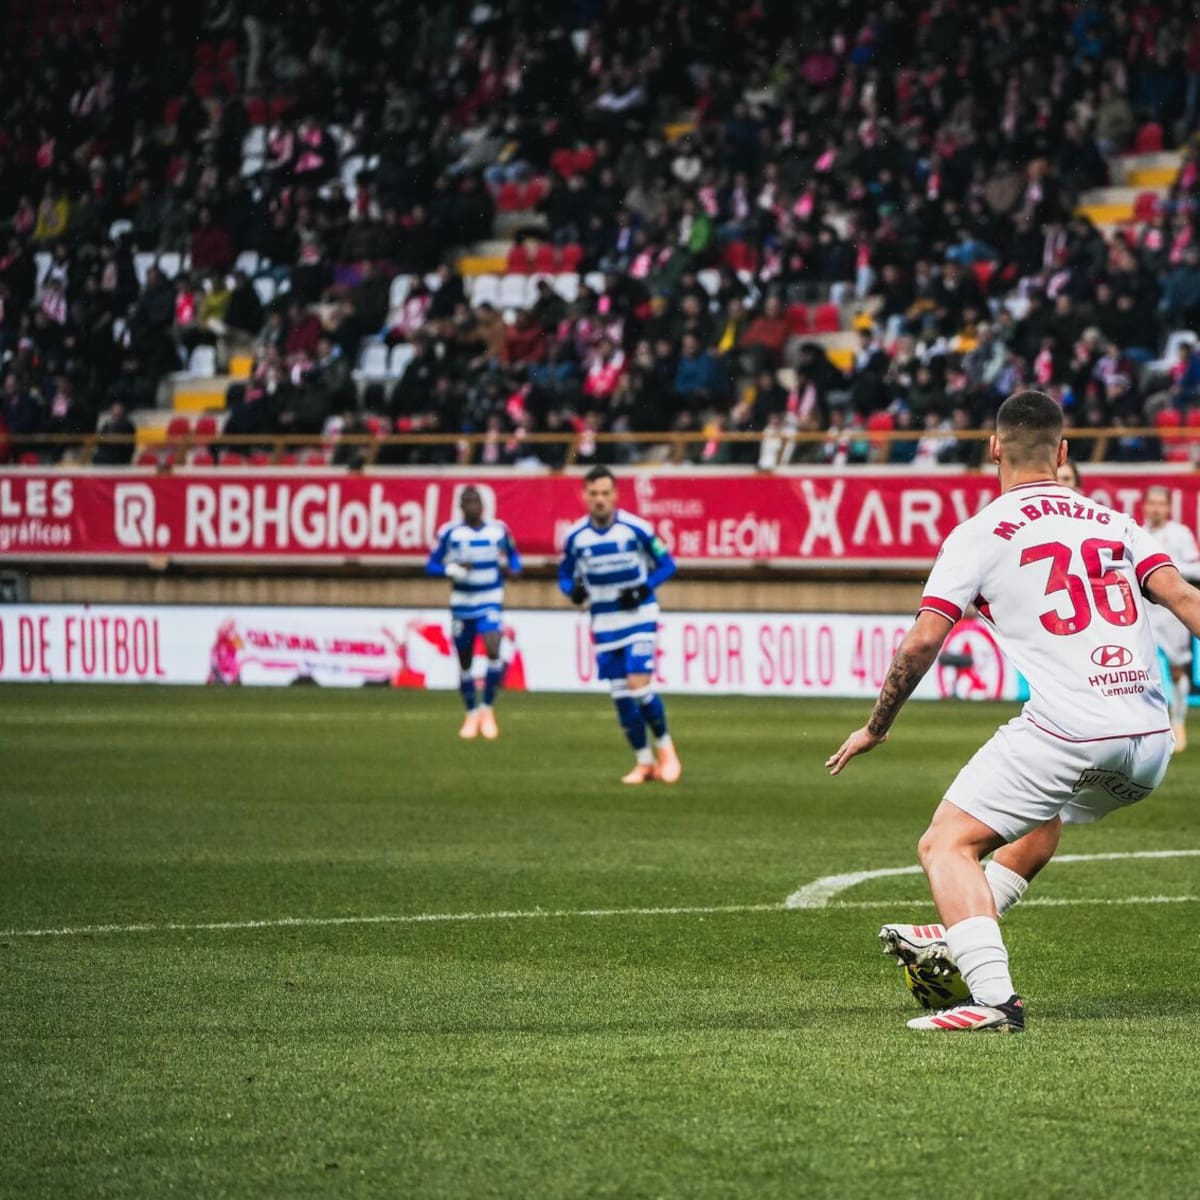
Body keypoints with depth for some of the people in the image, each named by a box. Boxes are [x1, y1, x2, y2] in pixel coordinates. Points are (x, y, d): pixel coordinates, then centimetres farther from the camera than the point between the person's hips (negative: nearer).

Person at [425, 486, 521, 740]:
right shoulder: (449, 533, -3)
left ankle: (488, 709, -3)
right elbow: (432, 564, 0)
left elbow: (514, 558, 14)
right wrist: (451, 569, -20)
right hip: (462, 604, 1)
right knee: (465, 662, 8)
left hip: (490, 604, -1)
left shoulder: (499, 531, 1)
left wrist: (510, 566, -9)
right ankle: (472, 714, 29)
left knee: (493, 651, -21)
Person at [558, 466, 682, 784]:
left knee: (639, 684, -16)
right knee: (620, 696, 4)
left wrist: (644, 589, -18)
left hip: (639, 617, -4)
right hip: (604, 624, 4)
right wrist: (573, 590, -13)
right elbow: (565, 575, 10)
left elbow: (666, 565, -3)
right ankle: (644, 761, 18)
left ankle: (666, 749, 6)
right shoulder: (576, 536, -3)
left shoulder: (636, 528, -12)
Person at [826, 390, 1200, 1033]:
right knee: (1041, 816, 36)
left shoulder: (979, 534, 3)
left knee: (947, 845, 0)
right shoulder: (1114, 522, 16)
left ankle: (993, 993, -19)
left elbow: (921, 642, -1)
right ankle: (962, 940, 37)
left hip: (1069, 732, -6)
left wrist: (875, 728, 11)